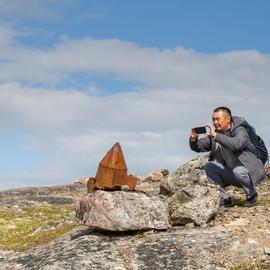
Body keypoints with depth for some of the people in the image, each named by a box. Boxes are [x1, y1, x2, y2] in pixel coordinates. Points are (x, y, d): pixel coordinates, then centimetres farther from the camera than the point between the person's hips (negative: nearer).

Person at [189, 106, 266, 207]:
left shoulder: (240, 131, -17)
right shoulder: (214, 133, 1)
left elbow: (236, 144, -40)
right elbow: (197, 147, -3)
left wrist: (216, 136, -43)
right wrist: (193, 139, -25)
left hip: (249, 171, -5)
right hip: (230, 172, 6)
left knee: (238, 171, -37)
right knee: (208, 166, -14)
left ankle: (252, 195, -6)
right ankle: (224, 199, -7)